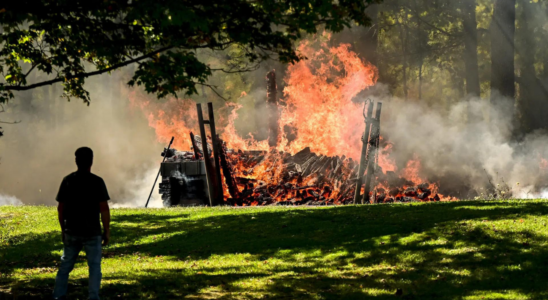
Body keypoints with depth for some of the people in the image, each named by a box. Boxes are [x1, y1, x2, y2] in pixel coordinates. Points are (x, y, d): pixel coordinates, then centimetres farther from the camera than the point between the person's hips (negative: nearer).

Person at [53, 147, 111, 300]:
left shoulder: (68, 180, 1)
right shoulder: (97, 182, -10)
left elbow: (61, 208, 6)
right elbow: (104, 209, -11)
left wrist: (63, 229, 16)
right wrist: (107, 231, -2)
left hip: (71, 232, 3)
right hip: (92, 233, -3)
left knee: (65, 265, 12)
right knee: (94, 266, 5)